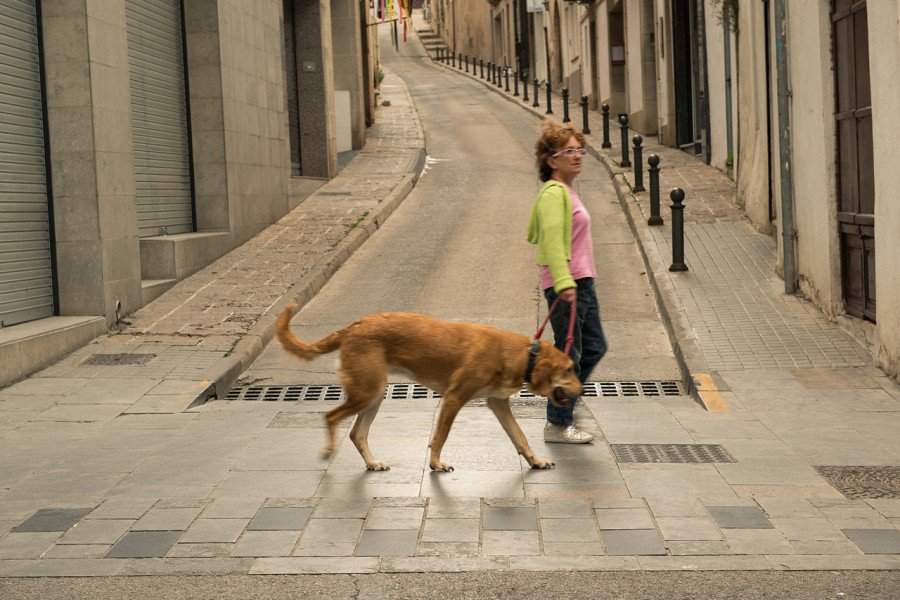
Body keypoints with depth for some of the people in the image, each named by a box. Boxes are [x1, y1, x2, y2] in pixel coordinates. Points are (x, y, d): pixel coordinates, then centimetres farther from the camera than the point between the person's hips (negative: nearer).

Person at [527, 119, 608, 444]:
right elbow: (551, 239, -24)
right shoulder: (554, 192, -14)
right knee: (569, 354, -3)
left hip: (581, 281, 10)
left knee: (594, 347, 17)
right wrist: (564, 282, -32)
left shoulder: (566, 191, 17)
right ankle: (557, 425, 7)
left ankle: (564, 402, 28)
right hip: (566, 284, -10)